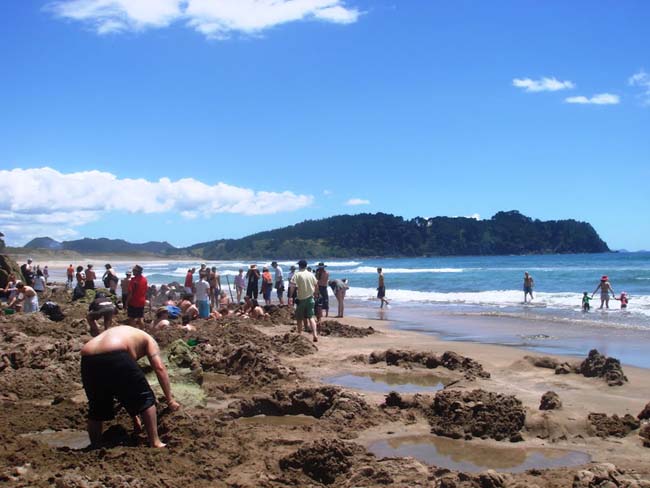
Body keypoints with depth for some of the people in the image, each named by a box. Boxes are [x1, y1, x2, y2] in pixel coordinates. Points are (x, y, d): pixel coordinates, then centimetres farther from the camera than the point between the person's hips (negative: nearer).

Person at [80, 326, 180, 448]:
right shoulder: (147, 339, 30)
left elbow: (122, 384, 45)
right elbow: (159, 368, 11)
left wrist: (134, 415, 50)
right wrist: (170, 399, 13)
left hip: (88, 360, 6)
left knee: (96, 410, 26)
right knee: (145, 398, 14)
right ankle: (155, 443, 13)